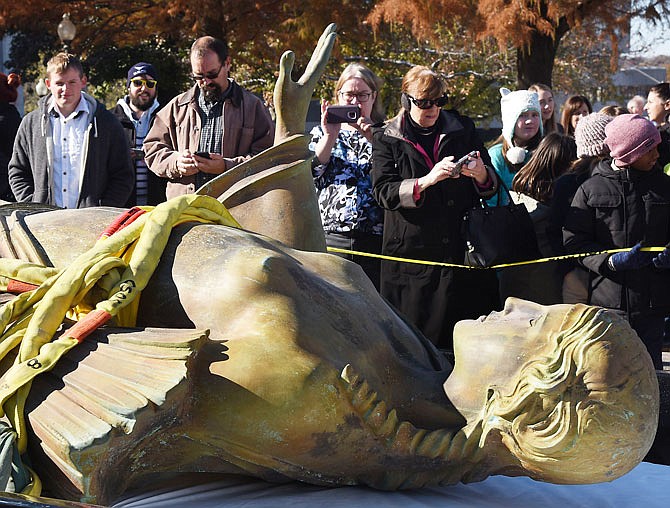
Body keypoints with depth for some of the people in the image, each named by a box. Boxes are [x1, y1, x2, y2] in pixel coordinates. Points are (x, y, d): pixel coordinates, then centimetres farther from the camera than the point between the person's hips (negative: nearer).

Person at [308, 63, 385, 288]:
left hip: (375, 242, -1)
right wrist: (329, 137, -7)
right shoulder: (321, 133, 16)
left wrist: (373, 141, -11)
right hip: (330, 239, 1)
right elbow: (307, 175, 1)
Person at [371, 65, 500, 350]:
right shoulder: (386, 139, 6)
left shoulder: (463, 129, 11)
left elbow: (491, 186, 12)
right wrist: (427, 180, -21)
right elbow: (383, 192, -7)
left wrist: (481, 174, -12)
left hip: (461, 248, 1)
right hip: (412, 250, -1)